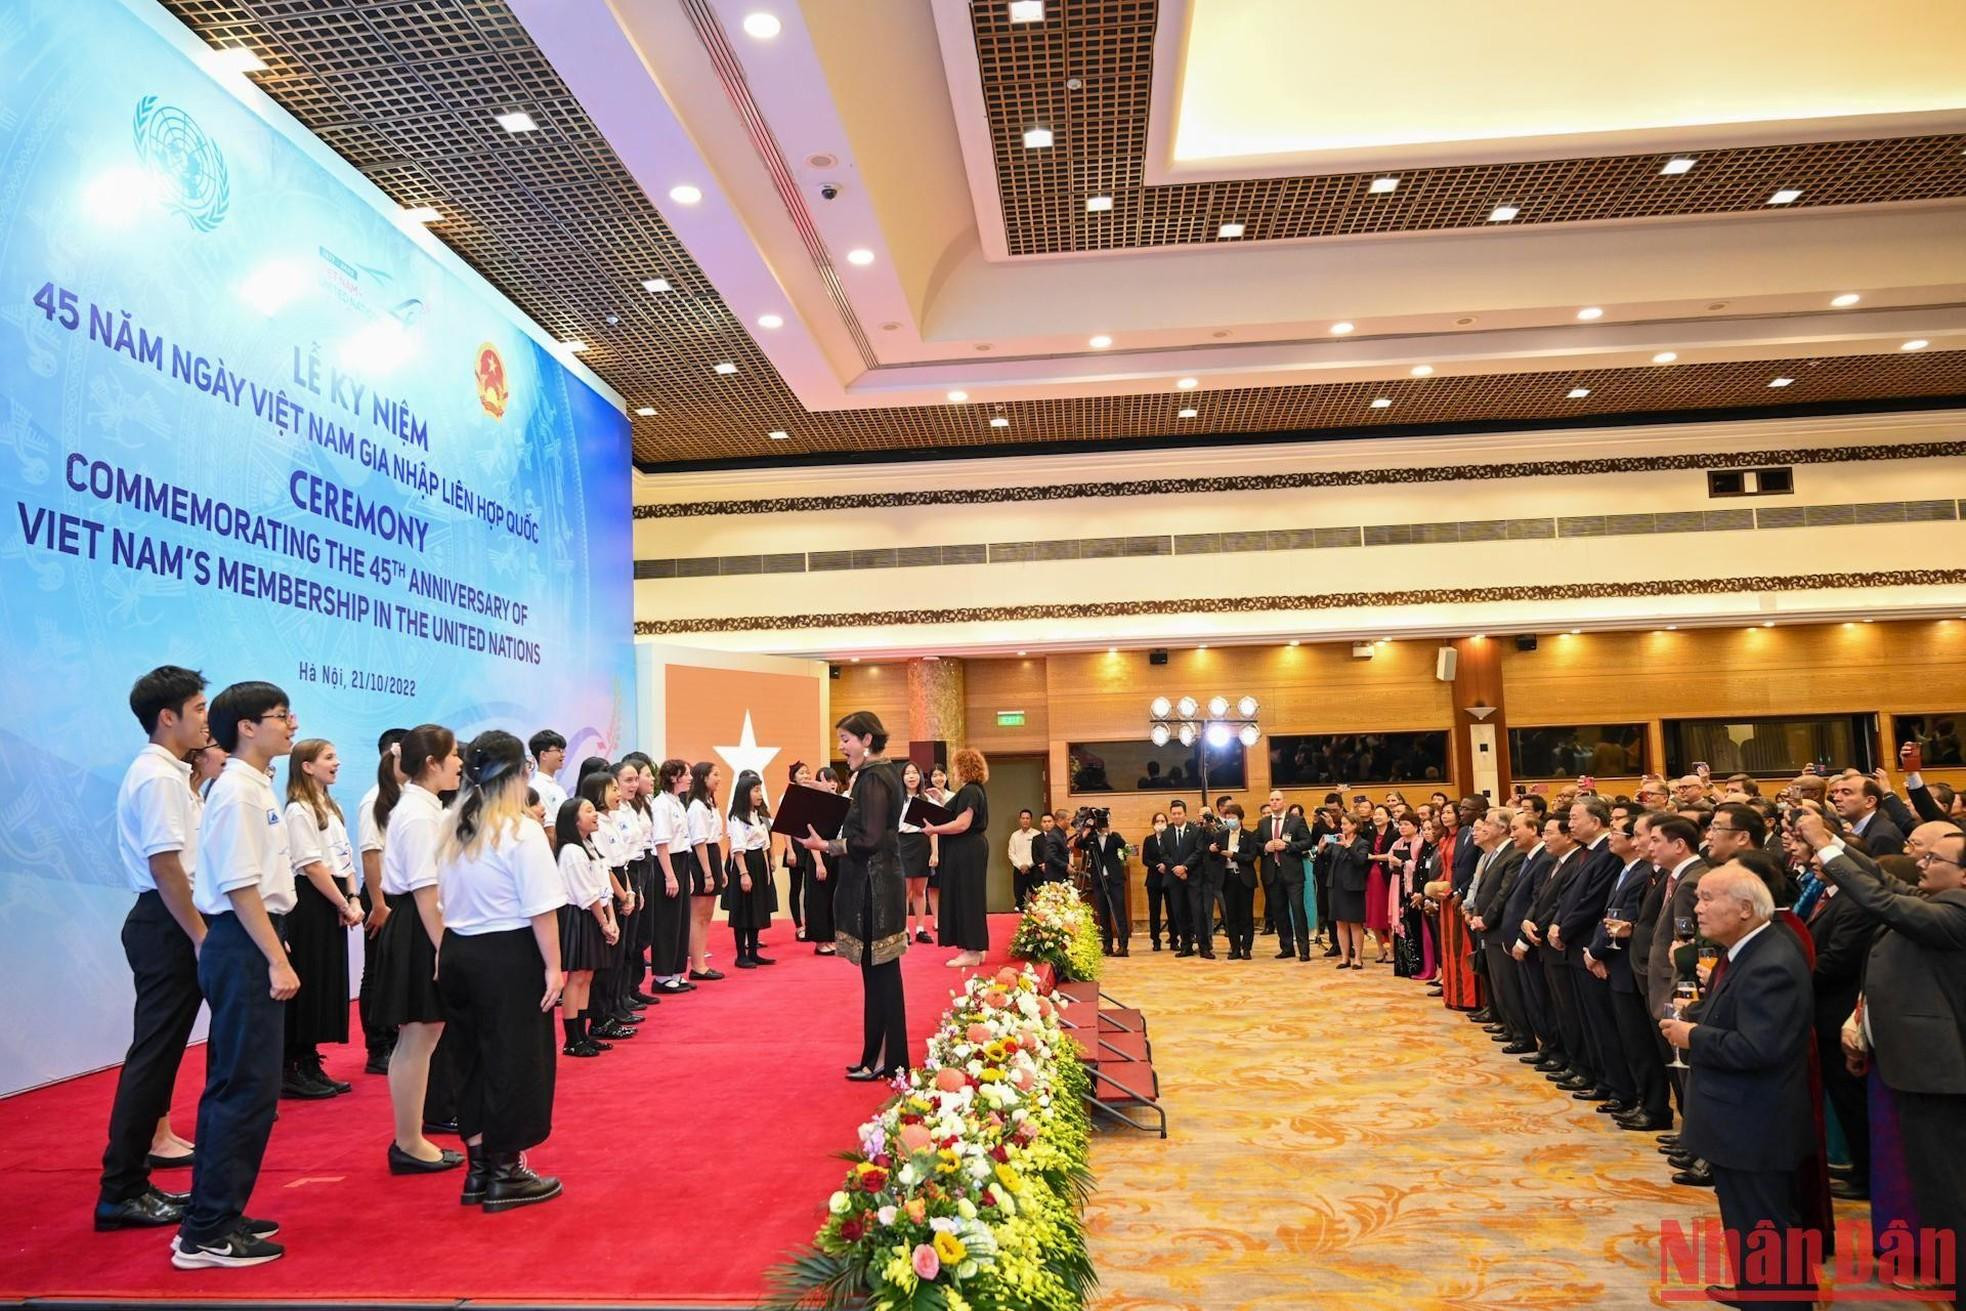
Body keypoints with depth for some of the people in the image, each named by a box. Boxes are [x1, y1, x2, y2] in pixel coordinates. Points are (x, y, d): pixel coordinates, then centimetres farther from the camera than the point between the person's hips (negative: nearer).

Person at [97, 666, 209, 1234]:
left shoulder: (167, 773, 15)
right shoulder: (159, 777, -15)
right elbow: (166, 867, -20)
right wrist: (200, 937, -18)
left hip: (166, 924, 10)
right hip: (168, 925, -10)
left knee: (156, 1055, 14)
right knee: (153, 1056, -3)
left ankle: (130, 1181, 23)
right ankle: (119, 1192, 5)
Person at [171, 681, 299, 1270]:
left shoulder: (257, 788, 14)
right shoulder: (238, 792, -16)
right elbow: (240, 886, -20)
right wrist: (277, 960, -20)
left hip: (250, 944, 10)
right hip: (242, 943, -10)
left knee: (234, 1085, 16)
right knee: (247, 1088, -5)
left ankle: (217, 1215, 28)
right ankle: (206, 1234, 4)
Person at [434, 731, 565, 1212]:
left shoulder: (448, 829, 6)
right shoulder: (521, 831, -14)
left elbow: (440, 899, 7)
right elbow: (541, 909, -17)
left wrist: (447, 953, 12)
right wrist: (553, 967, -11)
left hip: (457, 953, 7)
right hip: (509, 956, -7)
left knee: (471, 1059, 16)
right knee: (514, 1062, 5)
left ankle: (478, 1169, 26)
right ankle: (505, 1175, 14)